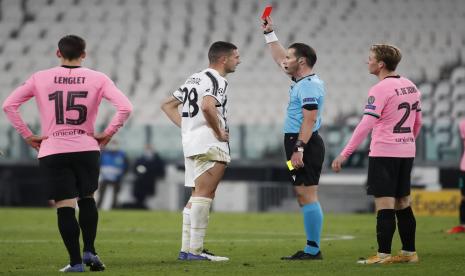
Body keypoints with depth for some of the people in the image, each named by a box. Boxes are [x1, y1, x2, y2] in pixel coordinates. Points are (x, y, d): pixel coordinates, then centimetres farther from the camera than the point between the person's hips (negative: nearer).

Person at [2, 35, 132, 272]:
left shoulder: (40, 79, 3)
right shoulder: (97, 79, 1)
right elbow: (125, 108, -7)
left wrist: (28, 136, 5)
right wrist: (107, 135, 2)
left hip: (51, 152, 0)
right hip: (86, 149, 1)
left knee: (65, 207, 1)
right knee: (87, 200, 19)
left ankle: (75, 261, -1)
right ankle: (89, 251, 8)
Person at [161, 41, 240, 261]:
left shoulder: (195, 78, 19)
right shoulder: (216, 81, -10)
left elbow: (168, 105, 23)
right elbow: (207, 107, -30)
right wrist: (220, 132, -17)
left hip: (191, 143, 9)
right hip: (209, 144, -9)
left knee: (197, 197, 14)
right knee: (203, 195, -10)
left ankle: (186, 249, 14)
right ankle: (195, 250, -13)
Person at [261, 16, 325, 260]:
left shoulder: (309, 85, -14)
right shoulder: (302, 80, 17)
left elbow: (309, 120, -22)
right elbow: (280, 60, 33)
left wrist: (299, 149, -26)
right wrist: (269, 34, 33)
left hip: (305, 144, -11)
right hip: (300, 144, 11)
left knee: (308, 196, -12)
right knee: (304, 198, 10)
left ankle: (313, 249, -14)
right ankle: (311, 249, 11)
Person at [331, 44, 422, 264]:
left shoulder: (380, 90, -14)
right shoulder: (410, 87, 10)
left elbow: (365, 125, -18)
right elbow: (417, 122, 18)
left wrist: (344, 154, -17)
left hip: (384, 153, -8)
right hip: (406, 153, 8)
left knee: (384, 206, -7)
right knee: (403, 205, 13)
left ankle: (383, 255, -7)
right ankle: (409, 253, 15)